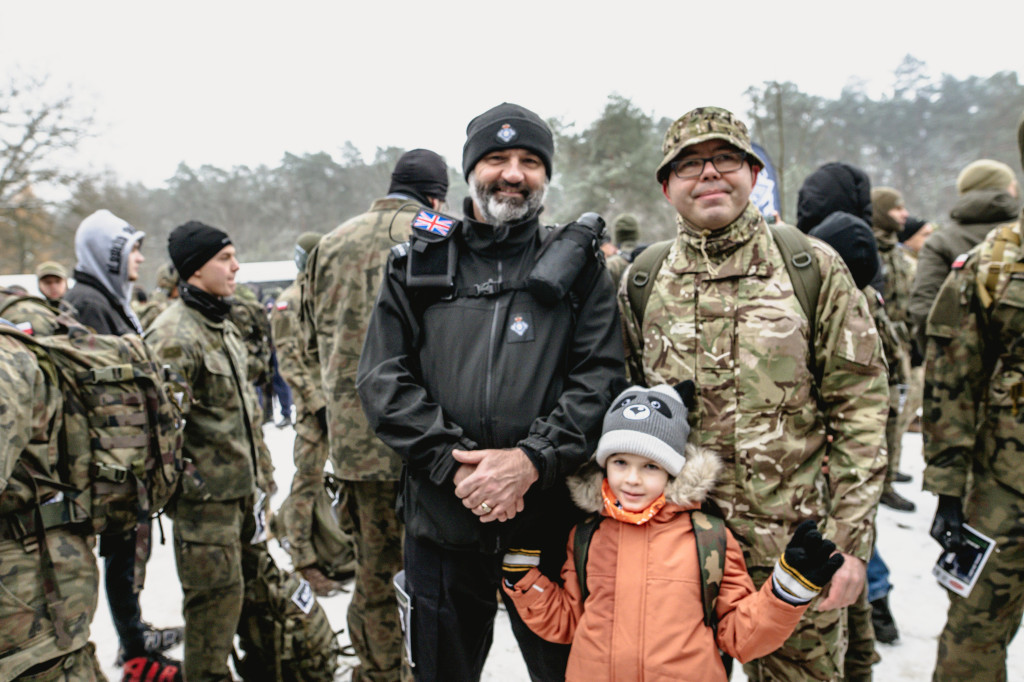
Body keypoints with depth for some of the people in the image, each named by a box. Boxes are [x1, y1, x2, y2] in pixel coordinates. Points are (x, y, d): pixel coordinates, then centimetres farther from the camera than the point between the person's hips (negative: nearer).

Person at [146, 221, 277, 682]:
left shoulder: (222, 324, 13)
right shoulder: (174, 335, -18)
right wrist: (178, 487, -19)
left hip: (242, 485, 10)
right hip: (207, 492, -10)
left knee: (250, 575, 21)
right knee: (217, 592, -1)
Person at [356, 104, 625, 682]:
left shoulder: (577, 266, 4)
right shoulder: (418, 266, 7)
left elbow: (601, 377, -5)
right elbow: (383, 380, 0)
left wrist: (532, 460, -18)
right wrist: (454, 462, -13)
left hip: (551, 523, -1)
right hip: (441, 523, 1)